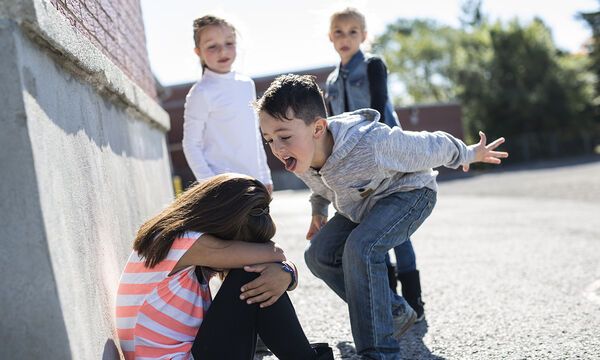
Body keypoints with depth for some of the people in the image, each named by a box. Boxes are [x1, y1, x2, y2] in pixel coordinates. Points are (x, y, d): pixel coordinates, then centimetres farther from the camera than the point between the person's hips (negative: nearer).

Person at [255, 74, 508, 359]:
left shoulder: (372, 144, -42)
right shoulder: (299, 158, -19)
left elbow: (431, 147, -22)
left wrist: (468, 154, -6)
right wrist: (318, 209, 19)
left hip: (409, 192, -8)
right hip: (362, 204, 8)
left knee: (360, 248, -32)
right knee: (319, 255, -4)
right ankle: (396, 313, 11)